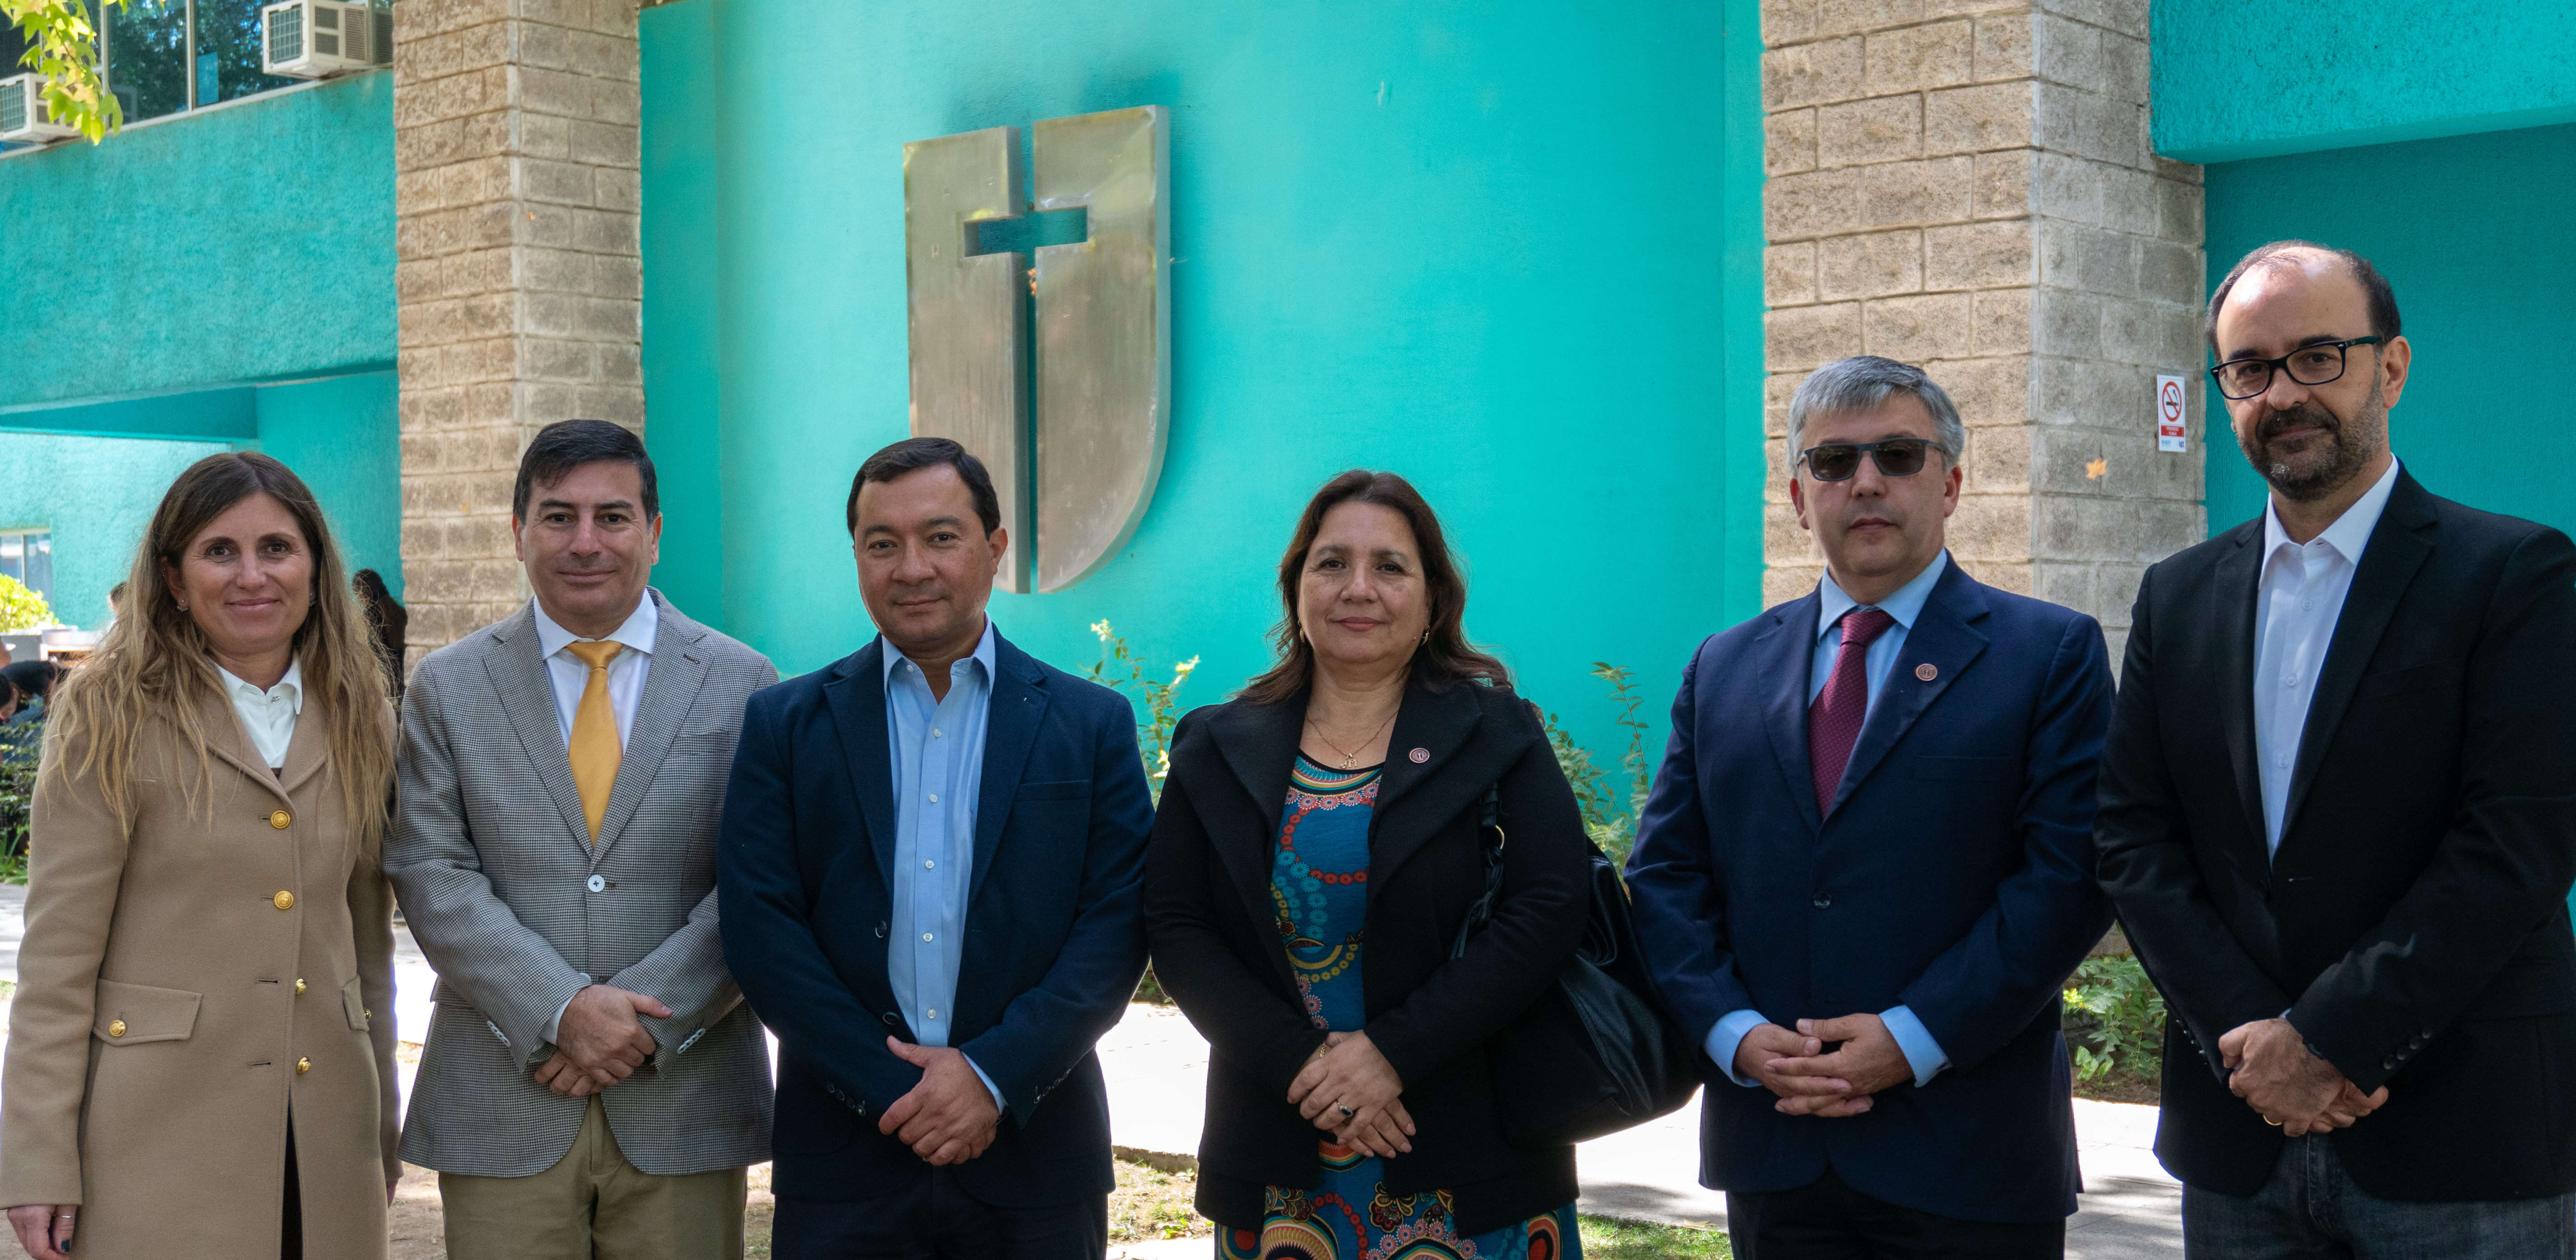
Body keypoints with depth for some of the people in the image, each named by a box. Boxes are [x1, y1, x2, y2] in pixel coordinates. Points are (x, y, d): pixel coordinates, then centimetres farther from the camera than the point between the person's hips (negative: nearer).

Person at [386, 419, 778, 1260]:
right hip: (501, 1114, 0)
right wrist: (561, 1011, -14)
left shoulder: (743, 686, 5)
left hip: (685, 1106, 0)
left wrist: (646, 1017, -13)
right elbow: (431, 875, -2)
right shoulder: (446, 688, 7)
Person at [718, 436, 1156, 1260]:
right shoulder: (786, 723, 5)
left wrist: (994, 1074, -13)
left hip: (1034, 1157, 0)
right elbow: (759, 924, -3)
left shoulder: (1092, 724, 4)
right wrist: (893, 1089, -11)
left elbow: (1118, 922, -2)